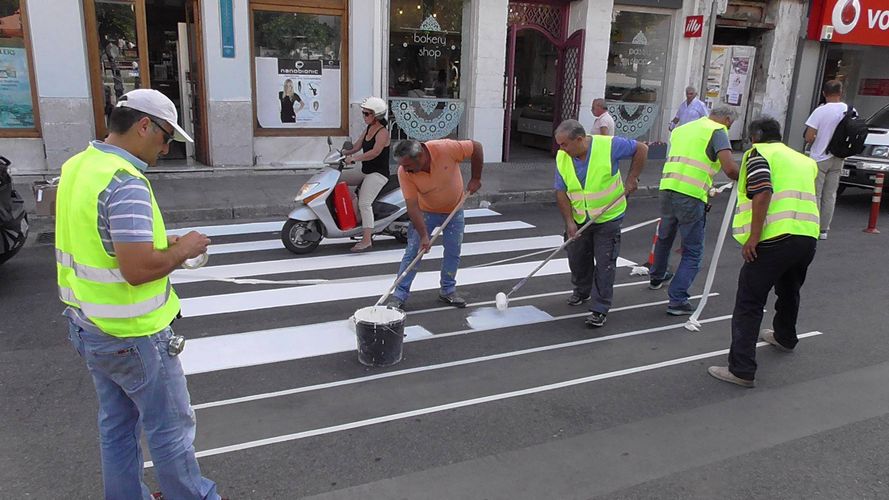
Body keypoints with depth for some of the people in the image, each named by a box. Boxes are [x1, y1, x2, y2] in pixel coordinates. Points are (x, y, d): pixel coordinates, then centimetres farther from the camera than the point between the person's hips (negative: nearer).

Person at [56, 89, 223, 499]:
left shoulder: (77, 165, 4)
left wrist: (161, 243, 9)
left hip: (87, 324, 9)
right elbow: (139, 269, -32)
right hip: (131, 335, -9)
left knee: (117, 425, 22)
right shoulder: (126, 182, -25)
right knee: (171, 427, 9)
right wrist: (182, 250, -15)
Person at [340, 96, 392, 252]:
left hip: (378, 173, -10)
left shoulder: (383, 132, -15)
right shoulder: (369, 129, 13)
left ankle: (367, 239, -24)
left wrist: (354, 158, -31)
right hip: (365, 172, 10)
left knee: (364, 203, -25)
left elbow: (375, 152, -28)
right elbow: (357, 146, 13)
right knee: (338, 178, 9)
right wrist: (343, 153, 0)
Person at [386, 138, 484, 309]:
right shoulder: (404, 173, -28)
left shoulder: (446, 148, -33)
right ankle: (399, 294, 2)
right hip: (425, 211, -1)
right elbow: (412, 206, -26)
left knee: (453, 251, 5)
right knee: (413, 252, -6)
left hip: (454, 209, 1)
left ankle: (448, 290, 21)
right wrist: (424, 235, -30)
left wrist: (476, 178, -15)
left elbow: (476, 147, -19)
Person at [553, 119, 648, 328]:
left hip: (608, 217, -4)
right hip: (578, 219, 4)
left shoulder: (609, 145, -20)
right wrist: (569, 221, -12)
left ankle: (600, 310, 3)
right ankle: (582, 291, 41)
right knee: (577, 259, 14)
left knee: (605, 263, -4)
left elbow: (641, 149, -7)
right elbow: (561, 192, -5)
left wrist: (632, 178, -11)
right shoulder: (561, 157, -9)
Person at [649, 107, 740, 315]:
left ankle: (657, 277, 50)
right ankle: (677, 300, 0)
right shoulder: (718, 132, 0)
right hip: (691, 196, -6)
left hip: (667, 189, 7)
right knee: (693, 251, 4)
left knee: (664, 237, 29)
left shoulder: (681, 129, 21)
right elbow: (729, 168, -14)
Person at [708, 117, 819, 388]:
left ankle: (742, 369, -8)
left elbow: (763, 192, -14)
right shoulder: (803, 160, 24)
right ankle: (784, 337, 54)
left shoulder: (758, 153, 2)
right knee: (789, 292, 31)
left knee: (748, 304, -4)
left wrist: (753, 236, -15)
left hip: (775, 238, -7)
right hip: (808, 236, 8)